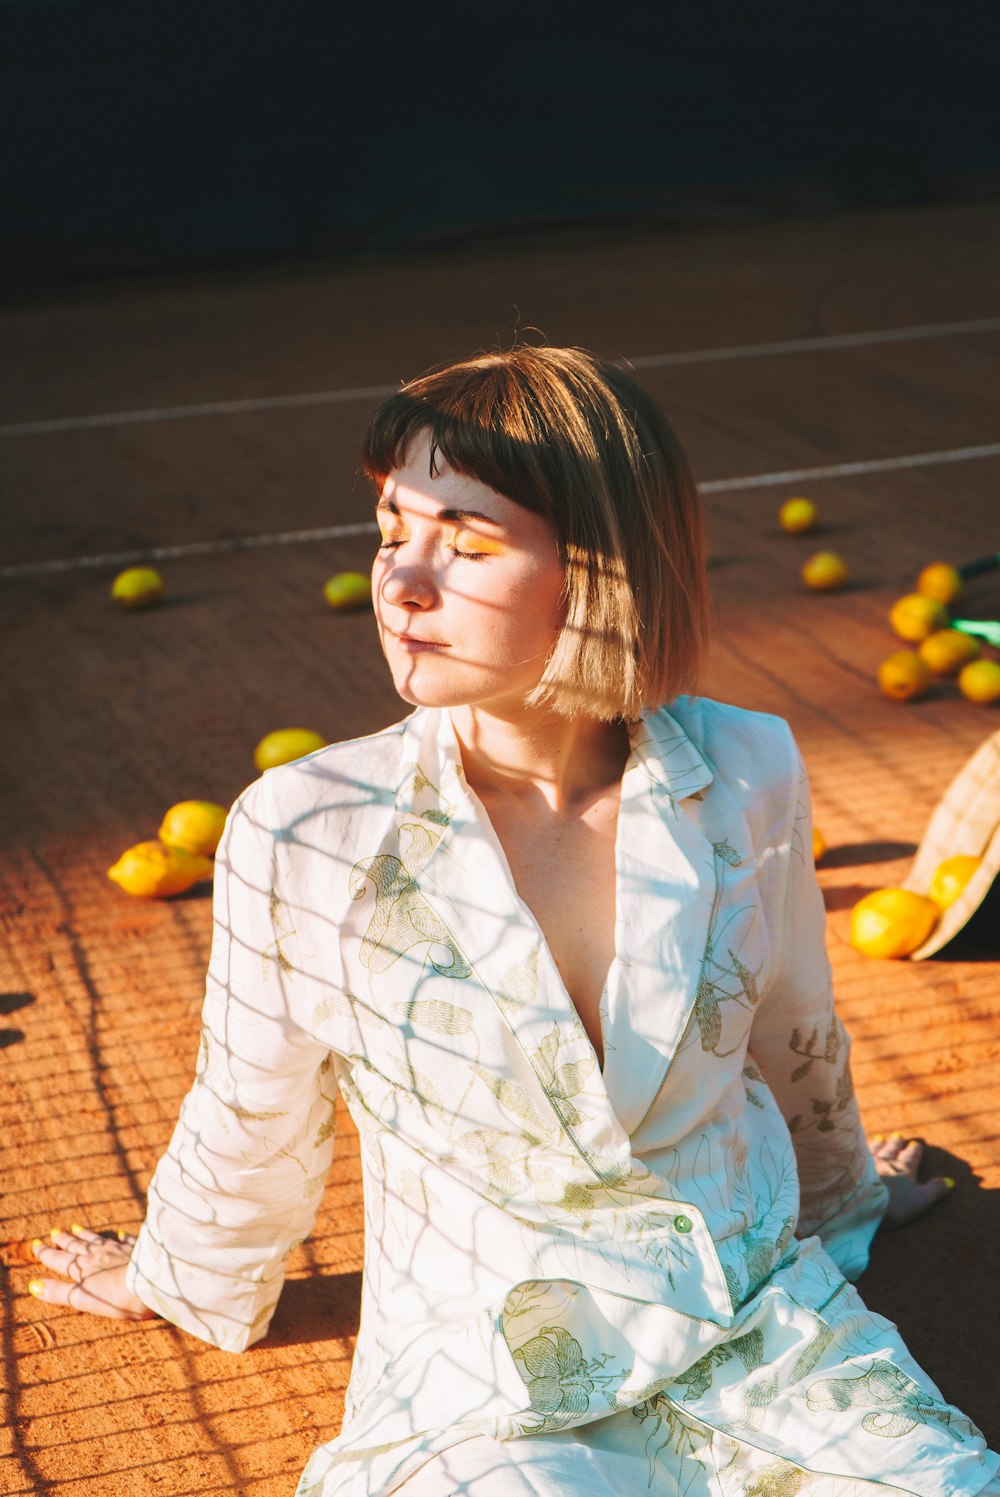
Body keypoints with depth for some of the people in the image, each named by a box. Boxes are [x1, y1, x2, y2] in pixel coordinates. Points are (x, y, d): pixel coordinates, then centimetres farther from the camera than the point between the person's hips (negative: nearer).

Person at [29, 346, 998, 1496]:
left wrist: (843, 1193, 30)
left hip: (758, 1326, 2)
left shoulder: (747, 777, -8)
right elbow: (250, 1128, 5)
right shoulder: (304, 835, -16)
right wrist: (184, 1284, 20)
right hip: (487, 1397, -2)